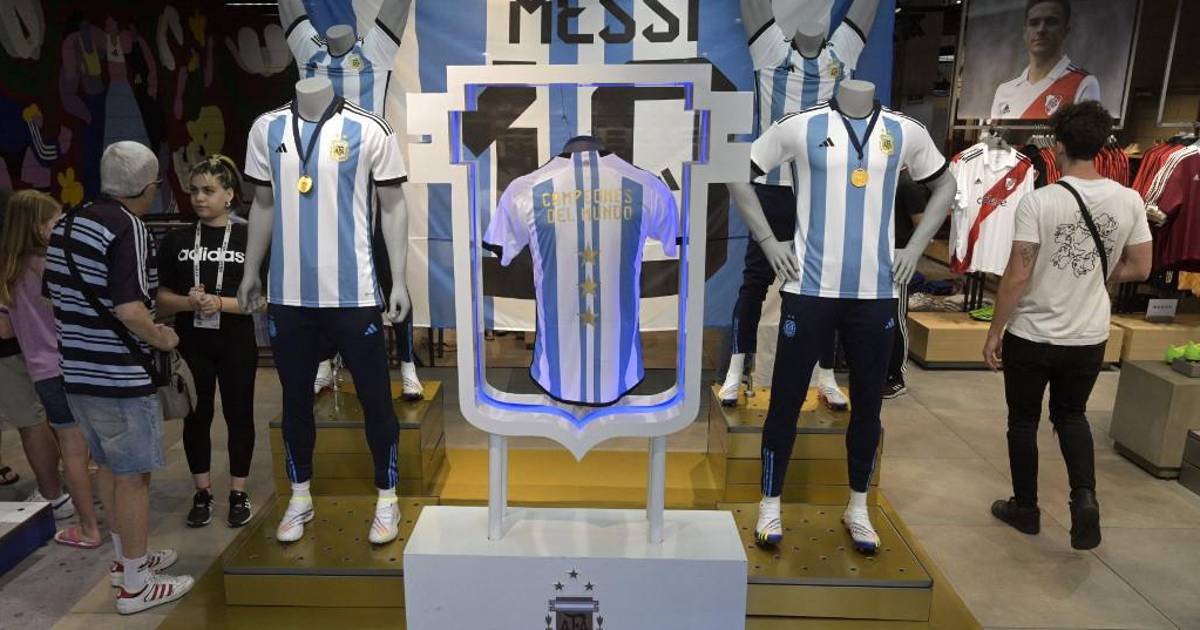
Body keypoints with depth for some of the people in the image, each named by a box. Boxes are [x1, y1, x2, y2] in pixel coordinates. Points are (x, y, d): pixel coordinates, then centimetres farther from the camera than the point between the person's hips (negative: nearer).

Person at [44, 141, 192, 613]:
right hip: (120, 376, -9)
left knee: (109, 465, 20)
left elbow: (56, 295, 19)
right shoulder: (128, 227, -17)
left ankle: (126, 557, 36)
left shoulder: (67, 223, 9)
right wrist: (161, 338, -9)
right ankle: (135, 585, 13)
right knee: (133, 474, 3)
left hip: (79, 371, 9)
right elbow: (129, 310, -25)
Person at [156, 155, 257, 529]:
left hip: (236, 344, -2)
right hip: (191, 345, 3)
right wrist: (188, 303, -15)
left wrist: (220, 303, -20)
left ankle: (239, 493, 21)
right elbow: (162, 299, 6)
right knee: (196, 417, 10)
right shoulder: (176, 241, 5)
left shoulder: (250, 239, -4)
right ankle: (202, 492, 26)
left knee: (239, 415, 7)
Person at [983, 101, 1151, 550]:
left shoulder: (1039, 201, -17)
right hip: (1089, 338, 4)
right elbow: (1140, 269, 4)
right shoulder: (1129, 201, -3)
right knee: (1071, 415, 23)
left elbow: (1017, 277, -17)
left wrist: (994, 332, -8)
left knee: (1023, 421, 14)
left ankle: (1025, 508, 26)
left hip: (1031, 336, -4)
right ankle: (1085, 496, 4)